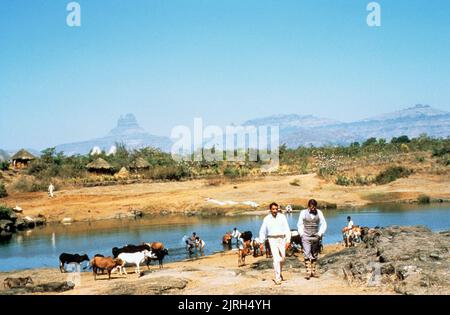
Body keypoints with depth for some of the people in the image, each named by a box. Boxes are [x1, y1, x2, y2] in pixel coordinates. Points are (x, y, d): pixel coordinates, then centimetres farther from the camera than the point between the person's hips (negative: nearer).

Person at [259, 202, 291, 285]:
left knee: (282, 258, 11)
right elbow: (262, 231, 10)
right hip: (272, 240, -1)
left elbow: (287, 229, -3)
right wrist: (261, 242, 6)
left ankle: (279, 272, 38)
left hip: (281, 239, 2)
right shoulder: (267, 219, 1)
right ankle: (277, 278, -8)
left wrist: (288, 240, -12)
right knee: (276, 258, -11)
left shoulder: (282, 217, -1)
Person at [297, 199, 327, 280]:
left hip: (316, 237, 2)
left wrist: (320, 233, -5)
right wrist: (301, 234, -1)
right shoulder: (303, 213, -1)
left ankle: (313, 271, 15)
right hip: (306, 237, -2)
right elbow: (300, 224, 8)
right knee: (307, 254, -10)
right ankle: (308, 272, -11)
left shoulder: (319, 212, 2)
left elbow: (323, 224, 6)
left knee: (315, 255, 7)